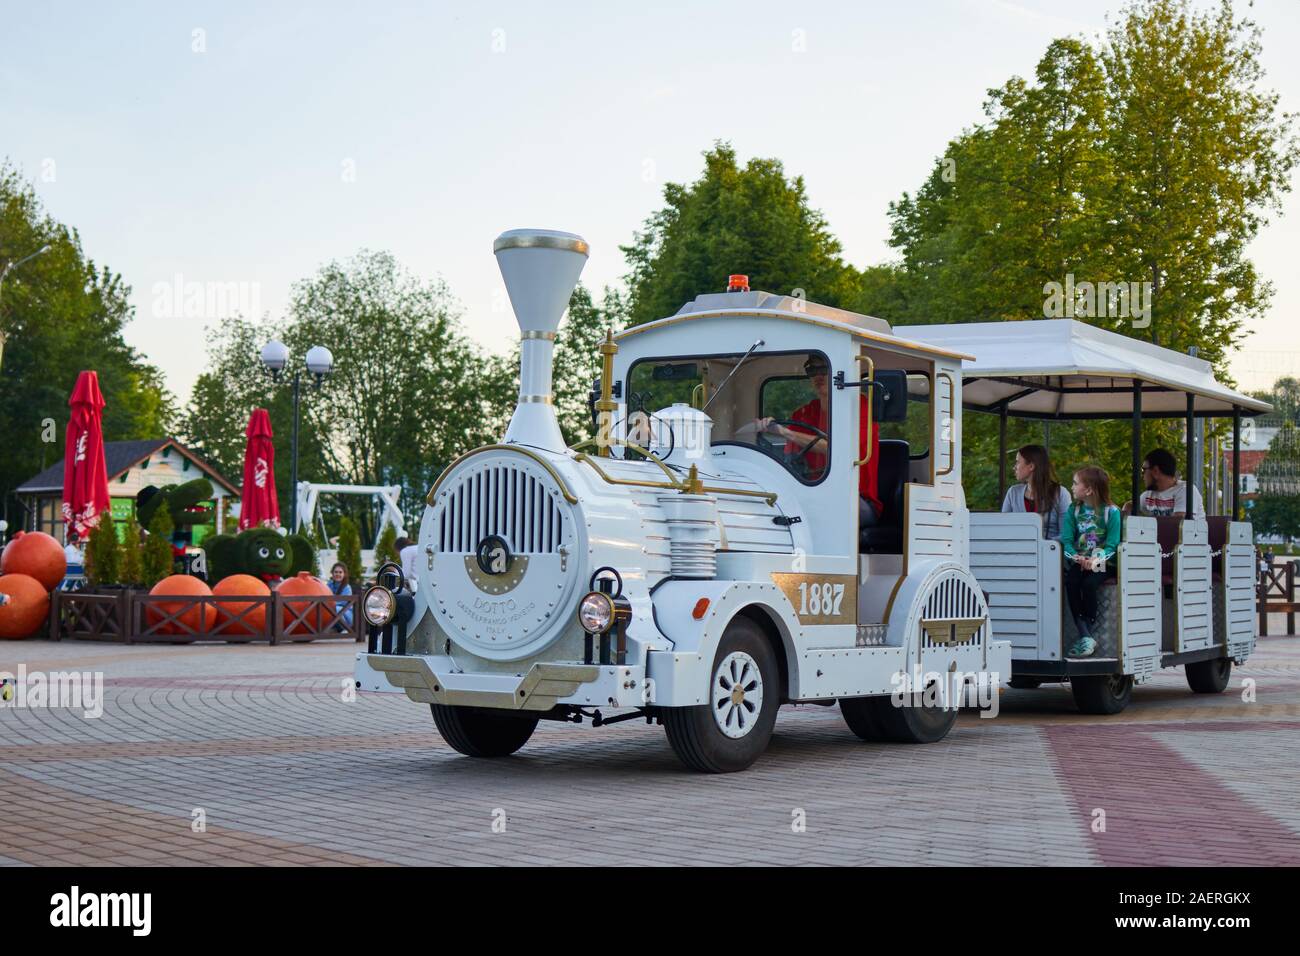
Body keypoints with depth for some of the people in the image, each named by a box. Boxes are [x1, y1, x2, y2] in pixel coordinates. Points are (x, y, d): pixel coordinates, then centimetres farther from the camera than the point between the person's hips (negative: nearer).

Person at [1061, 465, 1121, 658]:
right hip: (1079, 562, 3)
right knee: (1071, 582, -27)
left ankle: (1086, 636, -17)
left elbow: (1112, 545, -9)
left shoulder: (1112, 512, -4)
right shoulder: (1073, 510, 8)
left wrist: (1097, 559, -27)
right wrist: (1075, 556, -20)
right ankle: (1085, 637, -29)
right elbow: (1066, 540, 1)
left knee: (1088, 584, -31)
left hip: (1102, 563, -3)